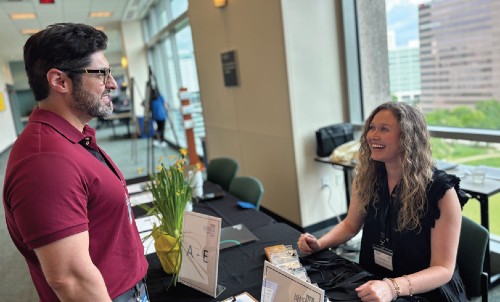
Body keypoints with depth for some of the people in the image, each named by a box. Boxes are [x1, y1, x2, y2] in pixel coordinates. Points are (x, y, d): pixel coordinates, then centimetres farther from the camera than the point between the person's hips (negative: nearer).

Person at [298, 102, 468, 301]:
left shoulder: (440, 190, -17)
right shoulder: (366, 176, -4)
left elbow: (443, 269, -16)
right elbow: (350, 225, 11)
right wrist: (320, 244, -7)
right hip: (372, 282, 4)